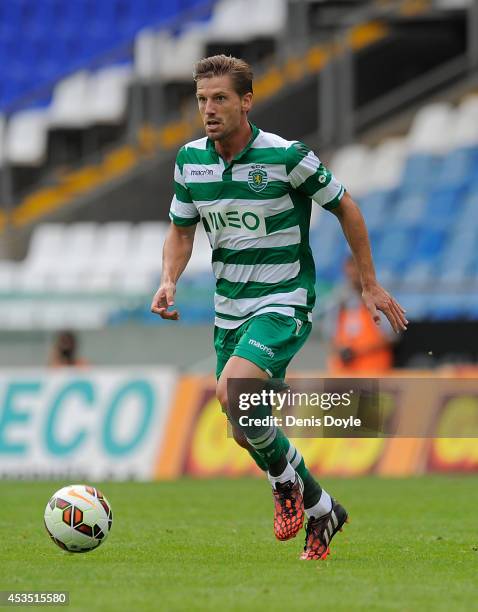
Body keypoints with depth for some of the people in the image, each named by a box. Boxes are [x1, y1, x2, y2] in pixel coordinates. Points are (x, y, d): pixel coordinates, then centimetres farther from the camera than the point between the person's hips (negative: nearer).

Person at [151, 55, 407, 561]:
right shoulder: (190, 160, 0)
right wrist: (168, 281, -6)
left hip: (284, 303, -6)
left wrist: (370, 285, 2)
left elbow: (345, 208, -2)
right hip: (229, 309, 7)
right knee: (246, 432, 9)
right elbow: (181, 230, 14)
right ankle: (320, 511, 31)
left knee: (232, 391, -30)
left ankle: (285, 477, -3)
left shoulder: (286, 157, -15)